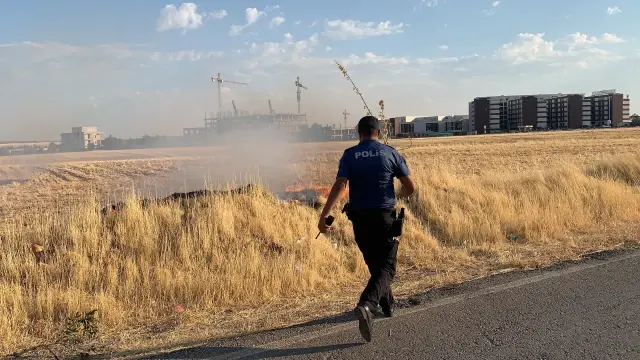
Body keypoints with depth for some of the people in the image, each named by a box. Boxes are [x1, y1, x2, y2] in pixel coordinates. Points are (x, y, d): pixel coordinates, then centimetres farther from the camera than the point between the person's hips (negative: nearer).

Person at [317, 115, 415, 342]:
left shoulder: (349, 155, -3)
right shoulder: (390, 153, -3)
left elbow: (339, 186, -17)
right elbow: (410, 187, -2)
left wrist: (324, 215, -20)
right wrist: (399, 195, 21)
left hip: (359, 218, 2)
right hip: (384, 217, -2)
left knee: (374, 264, 21)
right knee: (386, 267, 1)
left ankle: (386, 305, 37)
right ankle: (366, 305, -23)